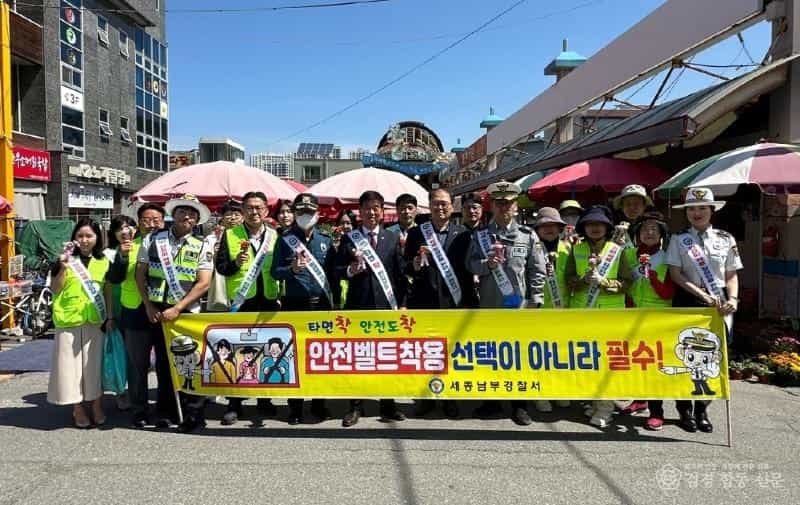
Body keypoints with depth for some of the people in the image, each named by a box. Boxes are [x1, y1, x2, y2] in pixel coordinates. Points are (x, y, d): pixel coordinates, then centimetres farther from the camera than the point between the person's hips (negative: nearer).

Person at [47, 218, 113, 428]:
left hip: (95, 321, 1)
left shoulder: (104, 262, 7)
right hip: (69, 320, -1)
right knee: (71, 364, 3)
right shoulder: (66, 260, 1)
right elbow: (55, 290, -1)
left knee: (95, 363, 7)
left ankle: (97, 407, 19)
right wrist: (63, 267, -15)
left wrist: (110, 317, 4)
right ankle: (77, 409, 16)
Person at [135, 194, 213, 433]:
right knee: (163, 362, 10)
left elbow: (203, 283, -7)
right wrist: (149, 306, -1)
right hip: (157, 311, 2)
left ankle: (193, 413, 5)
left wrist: (177, 308, -13)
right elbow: (140, 274, 7)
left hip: (186, 312, -2)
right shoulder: (153, 240, 5)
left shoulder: (201, 248, 1)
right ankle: (165, 412, 22)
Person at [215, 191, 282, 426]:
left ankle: (264, 399, 23)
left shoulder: (275, 236, 8)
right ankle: (234, 404, 14)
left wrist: (281, 296, 2)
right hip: (241, 301, -2)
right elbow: (220, 266, 1)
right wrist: (235, 263, -18)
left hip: (269, 301, 2)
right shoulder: (230, 234, 3)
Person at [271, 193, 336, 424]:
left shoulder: (326, 240, 9)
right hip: (295, 304, -2)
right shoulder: (285, 240, 3)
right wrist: (292, 269, -22)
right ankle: (295, 406, 14)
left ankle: (319, 403, 19)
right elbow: (275, 271, -3)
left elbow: (333, 271, 7)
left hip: (321, 303, 2)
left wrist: (334, 299, 0)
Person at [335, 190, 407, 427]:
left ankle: (388, 405, 20)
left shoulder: (393, 238, 8)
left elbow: (400, 273, 7)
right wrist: (351, 269, -18)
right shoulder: (349, 238, 4)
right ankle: (355, 406, 18)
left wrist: (401, 304, 2)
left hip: (387, 304, 1)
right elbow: (337, 270, 3)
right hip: (358, 305, -1)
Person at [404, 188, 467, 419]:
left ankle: (450, 398, 23)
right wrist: (417, 262, -21)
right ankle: (426, 397, 22)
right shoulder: (416, 232, 3)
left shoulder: (462, 233, 3)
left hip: (453, 301, 0)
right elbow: (406, 269, 1)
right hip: (423, 301, 0)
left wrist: (468, 300, 1)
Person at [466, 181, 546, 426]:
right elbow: (470, 264, 3)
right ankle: (491, 400, 26)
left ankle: (519, 405, 19)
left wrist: (535, 302, -5)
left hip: (520, 306, -1)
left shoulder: (528, 235, 2)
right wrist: (486, 264, -17)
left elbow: (537, 271, 0)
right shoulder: (480, 235, 6)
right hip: (489, 306, 2)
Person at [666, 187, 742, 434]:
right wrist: (703, 294, -14)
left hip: (719, 304, 2)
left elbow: (732, 275, 8)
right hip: (688, 302, -2)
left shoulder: (726, 239, 7)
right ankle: (685, 409, 16)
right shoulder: (678, 239, 2)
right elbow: (675, 274, -4)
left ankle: (702, 409, 20)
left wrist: (733, 298, -9)